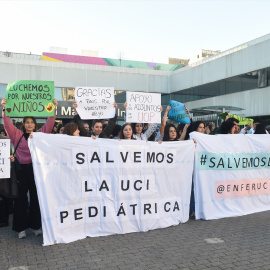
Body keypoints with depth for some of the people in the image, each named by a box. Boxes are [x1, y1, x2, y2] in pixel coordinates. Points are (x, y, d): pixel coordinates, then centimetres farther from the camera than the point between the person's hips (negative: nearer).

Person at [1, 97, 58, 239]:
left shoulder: (40, 134, 8)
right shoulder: (17, 135, 6)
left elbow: (49, 124, 3)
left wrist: (53, 109, -6)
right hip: (21, 169, -1)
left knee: (36, 197, 8)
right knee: (20, 197, 5)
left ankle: (36, 225, 19)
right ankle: (20, 227, 13)